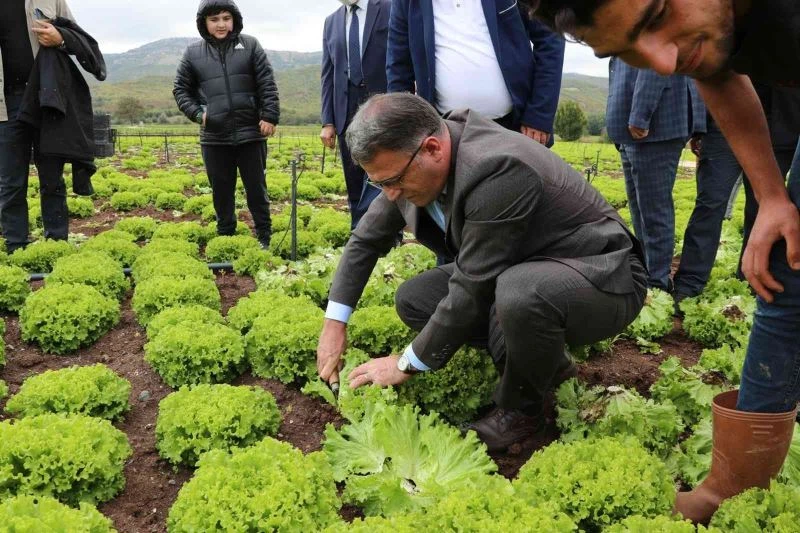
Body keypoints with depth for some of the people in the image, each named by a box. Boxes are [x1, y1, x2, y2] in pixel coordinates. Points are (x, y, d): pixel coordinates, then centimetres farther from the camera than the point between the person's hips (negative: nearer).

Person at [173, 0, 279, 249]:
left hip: (250, 132, -1)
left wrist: (270, 116, -8)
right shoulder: (193, 52, 5)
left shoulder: (250, 45, 1)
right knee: (222, 191, 10)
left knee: (256, 188, 7)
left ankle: (264, 236, 19)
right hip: (214, 136, 2)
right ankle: (225, 236, 24)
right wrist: (196, 113, -3)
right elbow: (180, 89, 12)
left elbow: (267, 85, -1)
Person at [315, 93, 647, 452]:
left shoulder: (496, 169, -34)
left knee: (520, 292, -39)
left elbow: (471, 291, -29)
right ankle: (542, 361, 7)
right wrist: (334, 323, 1)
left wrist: (407, 365, -17)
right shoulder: (411, 161, -8)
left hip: (604, 278, -8)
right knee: (413, 300, -1)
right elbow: (367, 238, 6)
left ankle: (519, 409, -8)